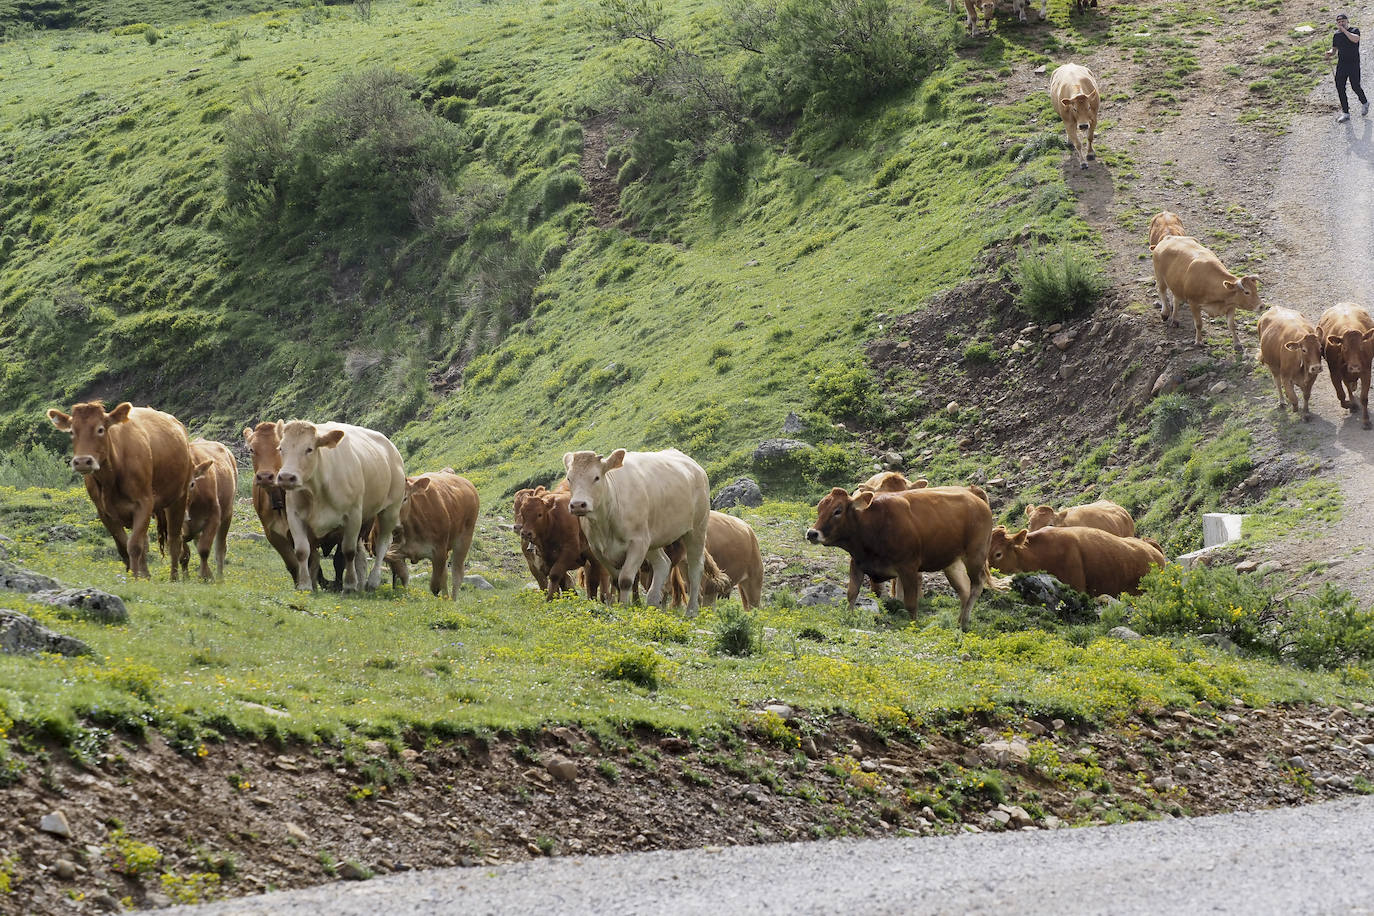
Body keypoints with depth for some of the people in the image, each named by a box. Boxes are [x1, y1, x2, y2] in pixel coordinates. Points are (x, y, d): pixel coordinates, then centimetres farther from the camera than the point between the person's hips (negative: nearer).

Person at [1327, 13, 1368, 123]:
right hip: (1341, 64, 5)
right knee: (1340, 88, -1)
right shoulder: (1337, 34, 11)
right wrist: (1330, 52, -4)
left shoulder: (1354, 30, -5)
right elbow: (1334, 48, 19)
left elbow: (1355, 39, -27)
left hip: (1354, 64, -5)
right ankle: (1345, 113, 7)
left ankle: (1364, 103, 28)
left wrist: (1344, 30, -23)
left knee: (1355, 86, -4)